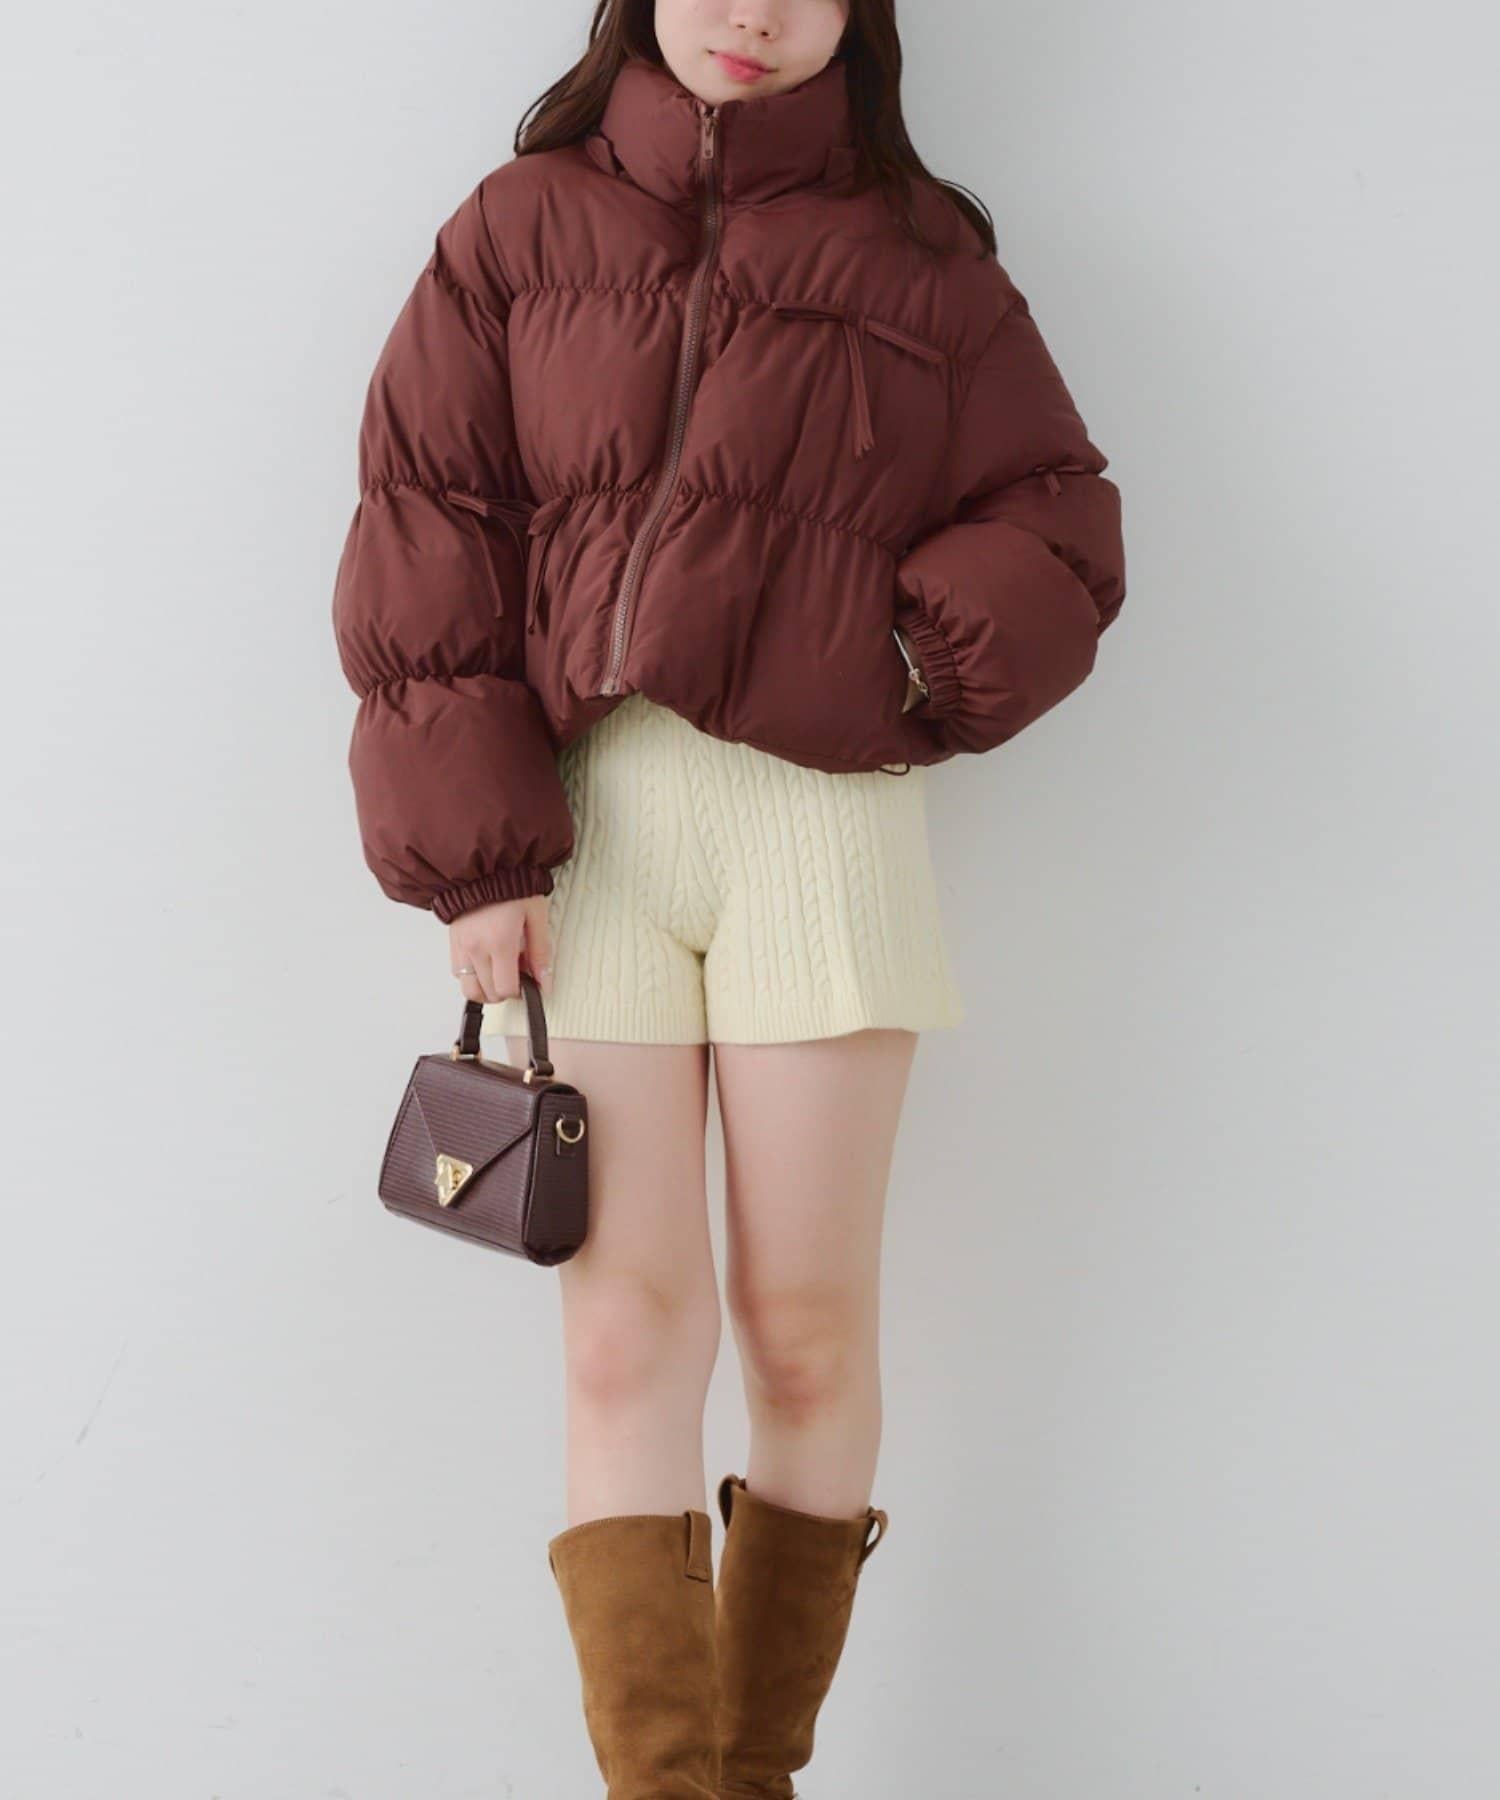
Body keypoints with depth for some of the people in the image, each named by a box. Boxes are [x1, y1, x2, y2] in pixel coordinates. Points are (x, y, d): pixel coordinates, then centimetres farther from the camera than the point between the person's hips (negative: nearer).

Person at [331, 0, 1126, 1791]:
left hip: (819, 816, 0)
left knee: (807, 1321, 3)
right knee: (626, 1334, -5)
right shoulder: (520, 230, 9)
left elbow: (1062, 523, 11)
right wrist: (473, 851, -6)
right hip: (579, 823, 0)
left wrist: (933, 658, -9)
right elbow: (424, 540, 3)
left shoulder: (922, 258, 9)